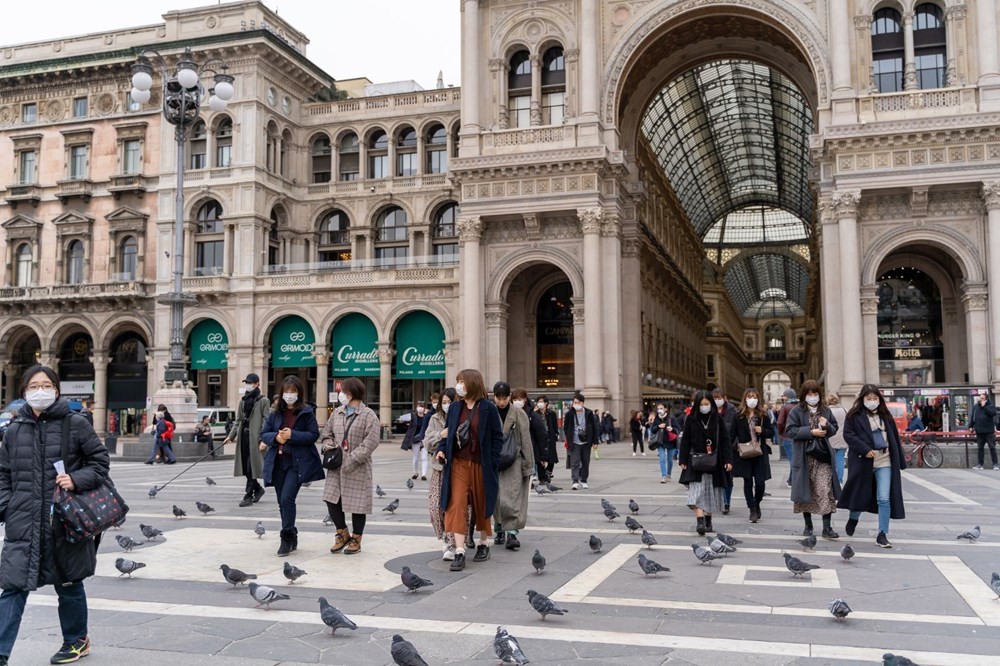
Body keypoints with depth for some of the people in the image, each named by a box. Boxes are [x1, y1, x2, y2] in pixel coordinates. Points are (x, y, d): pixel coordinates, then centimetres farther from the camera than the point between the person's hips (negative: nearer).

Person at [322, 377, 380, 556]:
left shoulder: (368, 415, -7)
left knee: (358, 504, 3)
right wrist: (328, 445, -2)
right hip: (336, 467, 5)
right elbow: (327, 433, 21)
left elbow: (371, 442, -15)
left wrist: (352, 460, -20)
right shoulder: (337, 413, 12)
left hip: (358, 468, -5)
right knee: (332, 499, -1)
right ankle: (342, 534, 20)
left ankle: (356, 539, 20)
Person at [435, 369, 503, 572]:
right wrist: (441, 449, -3)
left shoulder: (488, 408, -6)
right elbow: (448, 433, 15)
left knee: (481, 505, 12)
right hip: (458, 464, 3)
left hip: (481, 465, -3)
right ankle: (459, 552, -9)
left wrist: (492, 462, -11)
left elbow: (497, 437, -5)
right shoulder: (455, 409, 7)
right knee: (456, 506, -8)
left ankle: (483, 544, 32)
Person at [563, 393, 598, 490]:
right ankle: (575, 481, -10)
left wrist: (595, 441, 1)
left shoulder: (589, 413, 0)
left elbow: (594, 427, 4)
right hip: (574, 443, -2)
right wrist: (569, 439, 1)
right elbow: (565, 427, 6)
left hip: (586, 442, 2)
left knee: (585, 463, 9)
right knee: (575, 463, -9)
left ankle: (584, 481, 21)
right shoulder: (569, 414, -3)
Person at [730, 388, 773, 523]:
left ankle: (757, 504, 25)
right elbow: (733, 433, -1)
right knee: (748, 482, 4)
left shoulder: (763, 415, 4)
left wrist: (762, 430, -11)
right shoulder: (738, 415, 0)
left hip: (760, 453, 1)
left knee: (760, 483, -2)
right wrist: (735, 447, -12)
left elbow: (771, 432, 10)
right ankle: (753, 511, 13)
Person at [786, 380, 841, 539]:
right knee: (806, 490, 7)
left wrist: (827, 426, -8)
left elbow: (835, 429, 15)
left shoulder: (825, 410, 9)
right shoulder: (796, 411, -2)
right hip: (804, 457, -2)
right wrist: (811, 432, -17)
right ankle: (808, 525, 20)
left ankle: (827, 528, -4)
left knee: (825, 491, -7)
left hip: (822, 456, 2)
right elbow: (790, 430, -10)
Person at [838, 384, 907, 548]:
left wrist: (900, 462, 9)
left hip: (885, 462, 2)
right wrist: (865, 450, -19)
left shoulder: (885, 416, 10)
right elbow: (848, 434, -8)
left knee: (884, 498, -5)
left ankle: (882, 534, 2)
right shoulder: (854, 415, -1)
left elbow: (895, 438, 11)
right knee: (860, 494, 12)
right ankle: (853, 520, 41)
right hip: (863, 461, -2)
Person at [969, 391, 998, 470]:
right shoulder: (975, 406, 9)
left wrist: (984, 406, -18)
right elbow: (972, 416, 15)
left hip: (989, 431, -4)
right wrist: (971, 426, 12)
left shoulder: (990, 405, -2)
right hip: (979, 431, 4)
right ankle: (980, 464, 14)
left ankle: (995, 464, 3)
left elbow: (993, 413, -20)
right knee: (980, 448, 9)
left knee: (992, 447, -2)